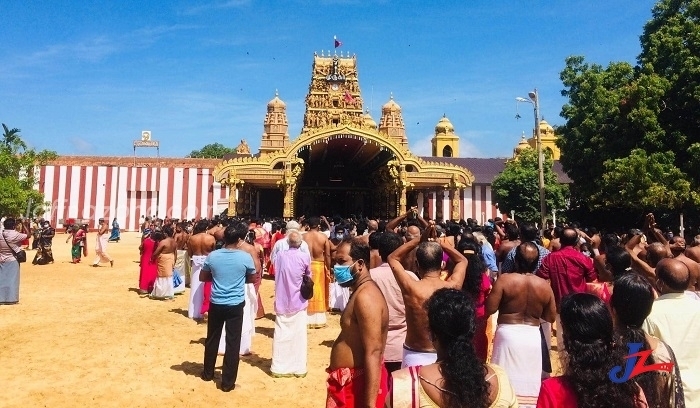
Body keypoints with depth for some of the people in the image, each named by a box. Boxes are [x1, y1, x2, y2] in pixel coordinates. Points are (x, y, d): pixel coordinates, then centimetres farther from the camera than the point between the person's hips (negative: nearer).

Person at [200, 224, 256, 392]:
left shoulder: (212, 256, -4)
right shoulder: (245, 257, -11)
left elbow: (202, 277, 8)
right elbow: (253, 279, 3)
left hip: (216, 304, 3)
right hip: (236, 305, -3)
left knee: (212, 339, 19)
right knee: (233, 343, 5)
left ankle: (208, 373, 36)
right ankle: (227, 382, 12)